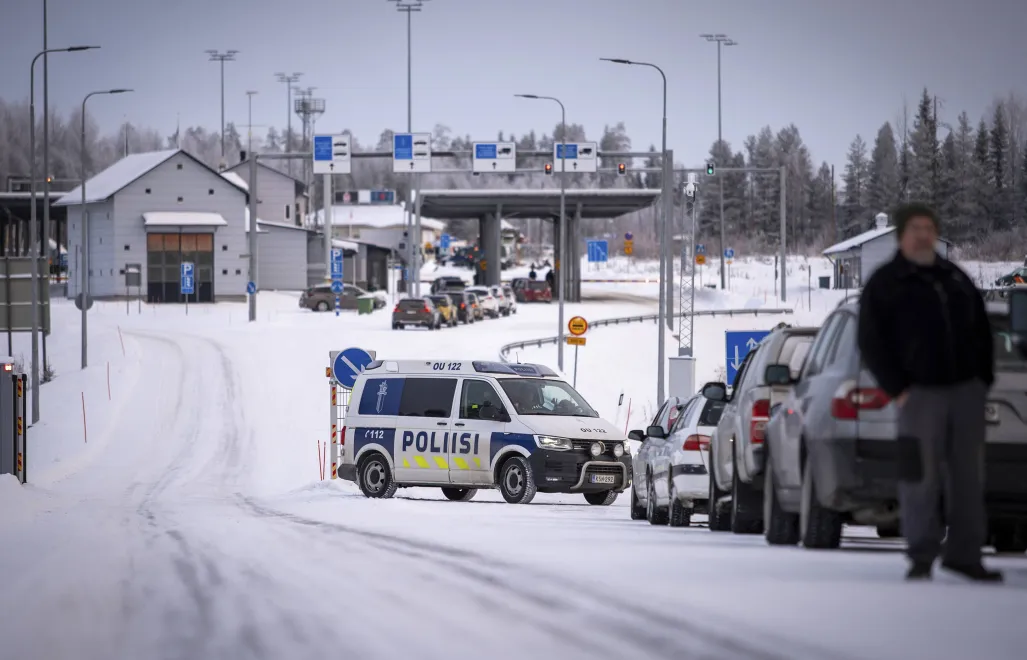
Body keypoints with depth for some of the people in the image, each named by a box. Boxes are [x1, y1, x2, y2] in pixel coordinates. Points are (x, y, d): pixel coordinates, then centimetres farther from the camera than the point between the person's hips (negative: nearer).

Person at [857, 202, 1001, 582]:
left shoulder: (956, 279, 17)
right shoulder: (884, 285, 3)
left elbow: (981, 332, 21)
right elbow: (871, 343, -1)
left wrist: (984, 379, 10)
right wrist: (897, 389, -9)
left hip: (966, 390, 5)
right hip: (920, 393, -5)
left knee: (967, 476, 4)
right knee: (921, 479, -8)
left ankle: (964, 554, 10)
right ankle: (921, 558, -2)